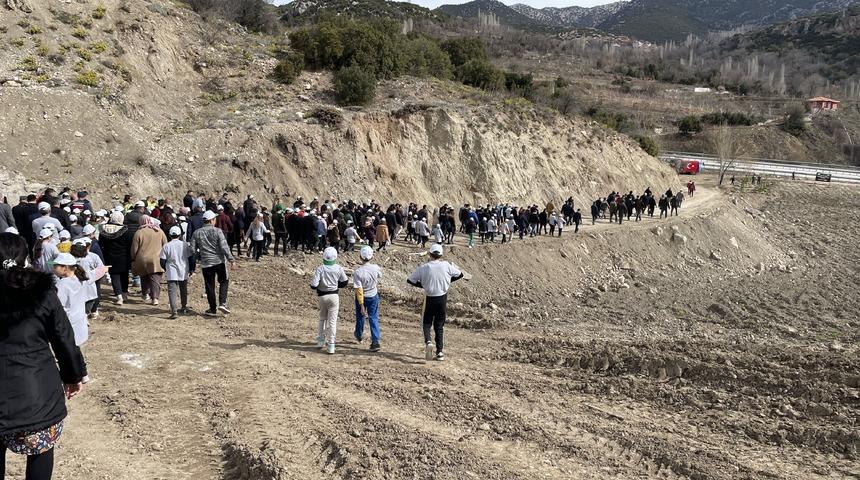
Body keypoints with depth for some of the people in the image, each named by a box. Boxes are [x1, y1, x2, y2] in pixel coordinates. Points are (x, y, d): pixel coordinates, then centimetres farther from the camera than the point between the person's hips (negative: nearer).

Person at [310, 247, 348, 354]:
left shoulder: (320, 269, -14)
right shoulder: (338, 268, -8)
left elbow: (313, 286, -17)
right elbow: (344, 282, 4)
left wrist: (319, 285, 5)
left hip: (322, 296, 0)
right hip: (334, 296, 0)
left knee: (322, 318, 21)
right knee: (332, 320, 2)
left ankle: (321, 341, 28)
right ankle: (331, 346, 0)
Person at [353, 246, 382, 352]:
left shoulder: (358, 272, -28)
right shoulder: (376, 268, -18)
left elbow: (359, 290, -25)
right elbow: (380, 276, 6)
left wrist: (361, 305, -21)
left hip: (362, 297, -1)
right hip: (373, 296, 2)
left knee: (360, 316, 22)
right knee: (374, 318, 8)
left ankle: (359, 335, 45)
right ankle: (375, 341, 0)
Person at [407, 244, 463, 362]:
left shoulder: (424, 268, -9)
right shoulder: (446, 266, -5)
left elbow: (409, 280, -4)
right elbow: (460, 274, 11)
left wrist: (423, 285, 7)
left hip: (429, 299, -2)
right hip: (442, 298, 2)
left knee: (427, 322, 15)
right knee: (439, 325, 12)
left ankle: (428, 341, -13)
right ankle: (440, 352, 11)